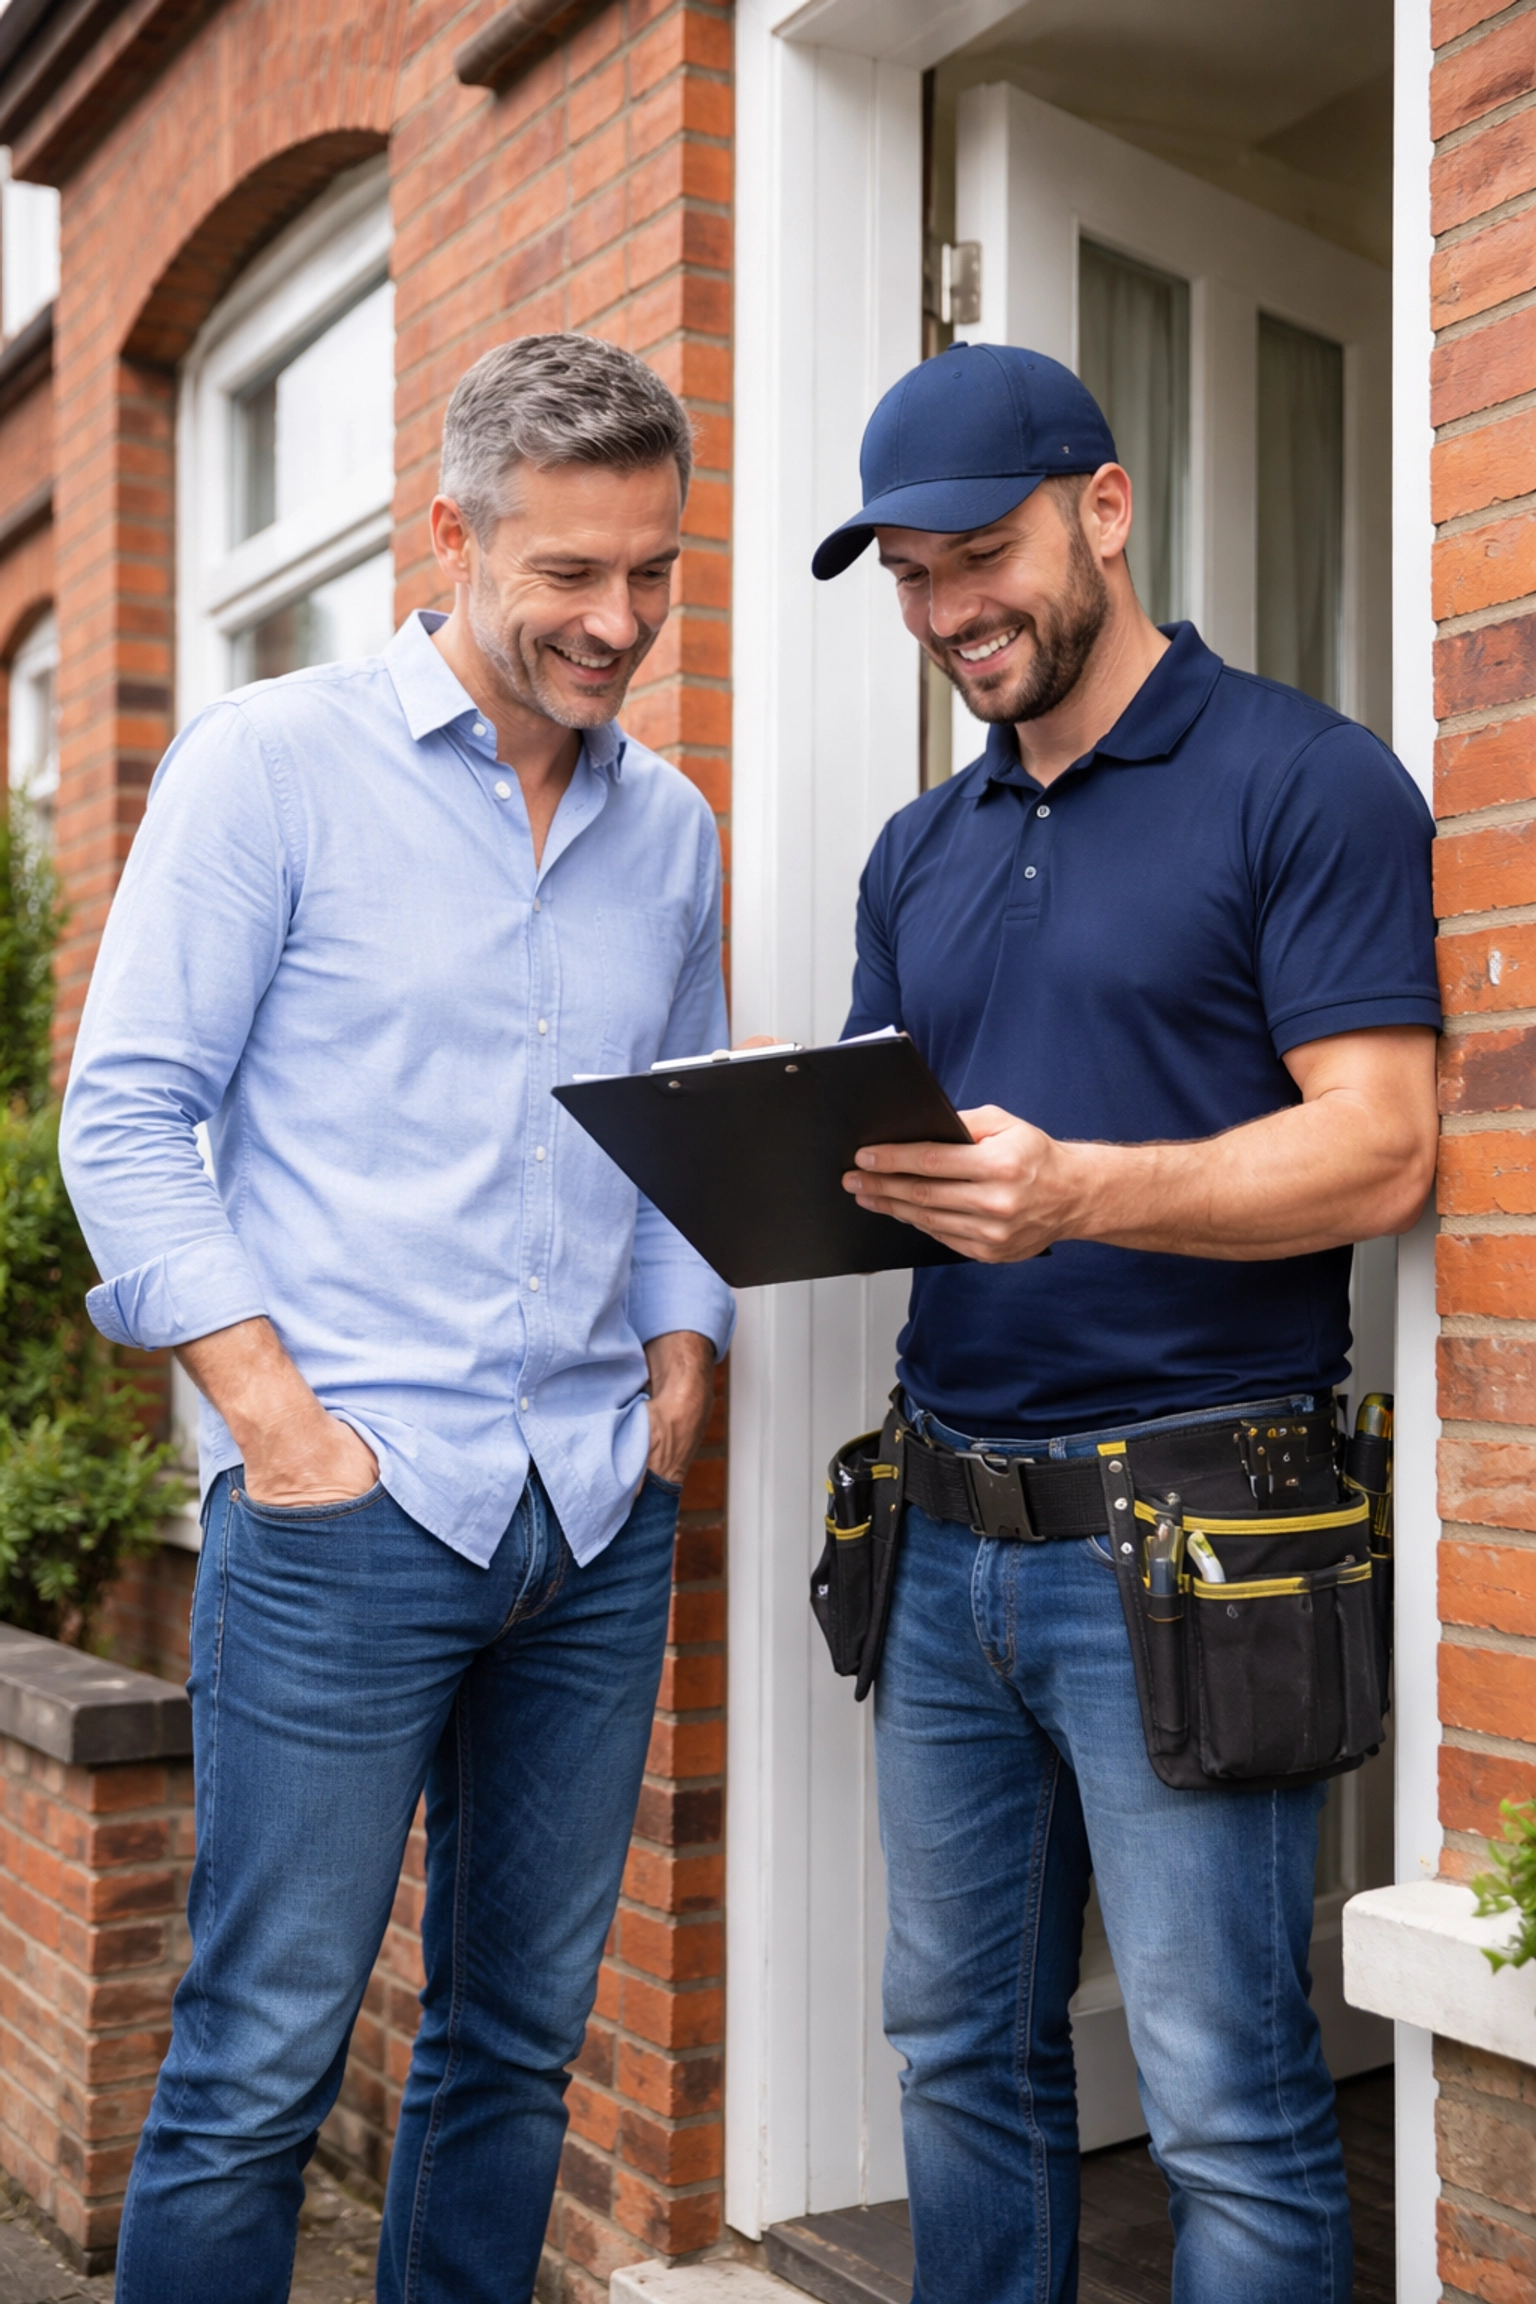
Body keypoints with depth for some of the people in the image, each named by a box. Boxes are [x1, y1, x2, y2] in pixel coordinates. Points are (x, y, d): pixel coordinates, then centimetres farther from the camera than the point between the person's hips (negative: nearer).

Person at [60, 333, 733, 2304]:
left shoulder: (670, 827, 14)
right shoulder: (272, 763, -1)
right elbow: (127, 1114, -5)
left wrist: (681, 1373, 5)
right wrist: (275, 1413, -12)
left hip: (600, 1517, 5)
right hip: (347, 1510, -5)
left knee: (518, 2045, 14)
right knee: (260, 2063, 1)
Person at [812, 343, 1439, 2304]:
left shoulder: (1301, 782, -4)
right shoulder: (919, 853, 17)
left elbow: (1377, 1149, -13)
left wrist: (1079, 1191, -27)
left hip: (1186, 1544, -6)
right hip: (946, 1533, 6)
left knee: (1228, 2115, 2)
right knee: (962, 2054, 15)